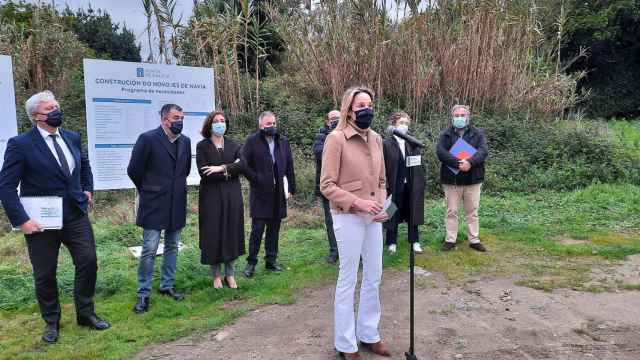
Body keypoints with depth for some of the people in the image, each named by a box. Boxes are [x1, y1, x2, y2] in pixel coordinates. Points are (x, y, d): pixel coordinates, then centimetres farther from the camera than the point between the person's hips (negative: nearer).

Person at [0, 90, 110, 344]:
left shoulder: (72, 138, 5)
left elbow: (85, 165, 25)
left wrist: (88, 189, 13)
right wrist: (21, 220, -17)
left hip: (76, 214, 4)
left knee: (88, 263, 5)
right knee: (45, 274, 10)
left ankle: (86, 313, 25)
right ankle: (51, 322, 30)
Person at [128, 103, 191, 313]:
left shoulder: (185, 141, 6)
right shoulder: (147, 139, -11)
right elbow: (133, 170, -4)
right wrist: (148, 190, 6)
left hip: (177, 205, 6)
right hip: (154, 204, -5)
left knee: (172, 247, 13)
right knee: (149, 250, -2)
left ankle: (167, 286, 27)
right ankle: (143, 294, 9)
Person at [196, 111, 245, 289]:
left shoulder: (233, 145, 7)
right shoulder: (202, 146, -1)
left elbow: (244, 164, -10)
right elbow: (204, 173, -12)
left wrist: (222, 168, -19)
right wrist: (231, 170, -10)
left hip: (232, 196, 2)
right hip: (211, 196, -2)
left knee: (232, 233, 6)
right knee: (213, 235, 2)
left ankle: (230, 274, 19)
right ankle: (216, 275, 16)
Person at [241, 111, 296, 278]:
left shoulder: (283, 142, 10)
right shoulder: (252, 141, -2)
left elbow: (289, 166, 11)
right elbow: (244, 164, -5)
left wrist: (291, 187, 8)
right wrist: (256, 179, -10)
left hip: (278, 193, 4)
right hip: (260, 193, -4)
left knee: (274, 228, 10)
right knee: (257, 228, -2)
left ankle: (271, 261, 22)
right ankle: (251, 262, 13)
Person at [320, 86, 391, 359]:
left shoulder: (376, 139, 8)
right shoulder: (336, 138, -11)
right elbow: (327, 185, -13)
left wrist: (383, 206, -1)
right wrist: (357, 203, -21)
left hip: (373, 217, 7)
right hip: (348, 217, -6)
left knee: (374, 278, 15)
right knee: (348, 280, 5)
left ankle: (368, 334, 34)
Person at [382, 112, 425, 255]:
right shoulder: (386, 144, -8)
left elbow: (420, 164, 9)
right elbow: (383, 167, -11)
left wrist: (421, 180, 2)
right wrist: (386, 186, -14)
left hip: (412, 185, 4)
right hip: (395, 185, -4)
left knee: (413, 214, 12)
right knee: (393, 215, 8)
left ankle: (415, 241, 24)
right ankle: (392, 243, 20)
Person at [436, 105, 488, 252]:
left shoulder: (478, 133, 5)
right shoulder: (446, 134, 3)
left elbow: (483, 150, -9)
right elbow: (440, 151, -12)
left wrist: (470, 162, -27)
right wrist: (457, 163, -24)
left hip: (473, 179, 1)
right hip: (451, 179, 0)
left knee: (472, 212, 9)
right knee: (451, 211, 7)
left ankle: (474, 240, 19)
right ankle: (450, 240, 16)